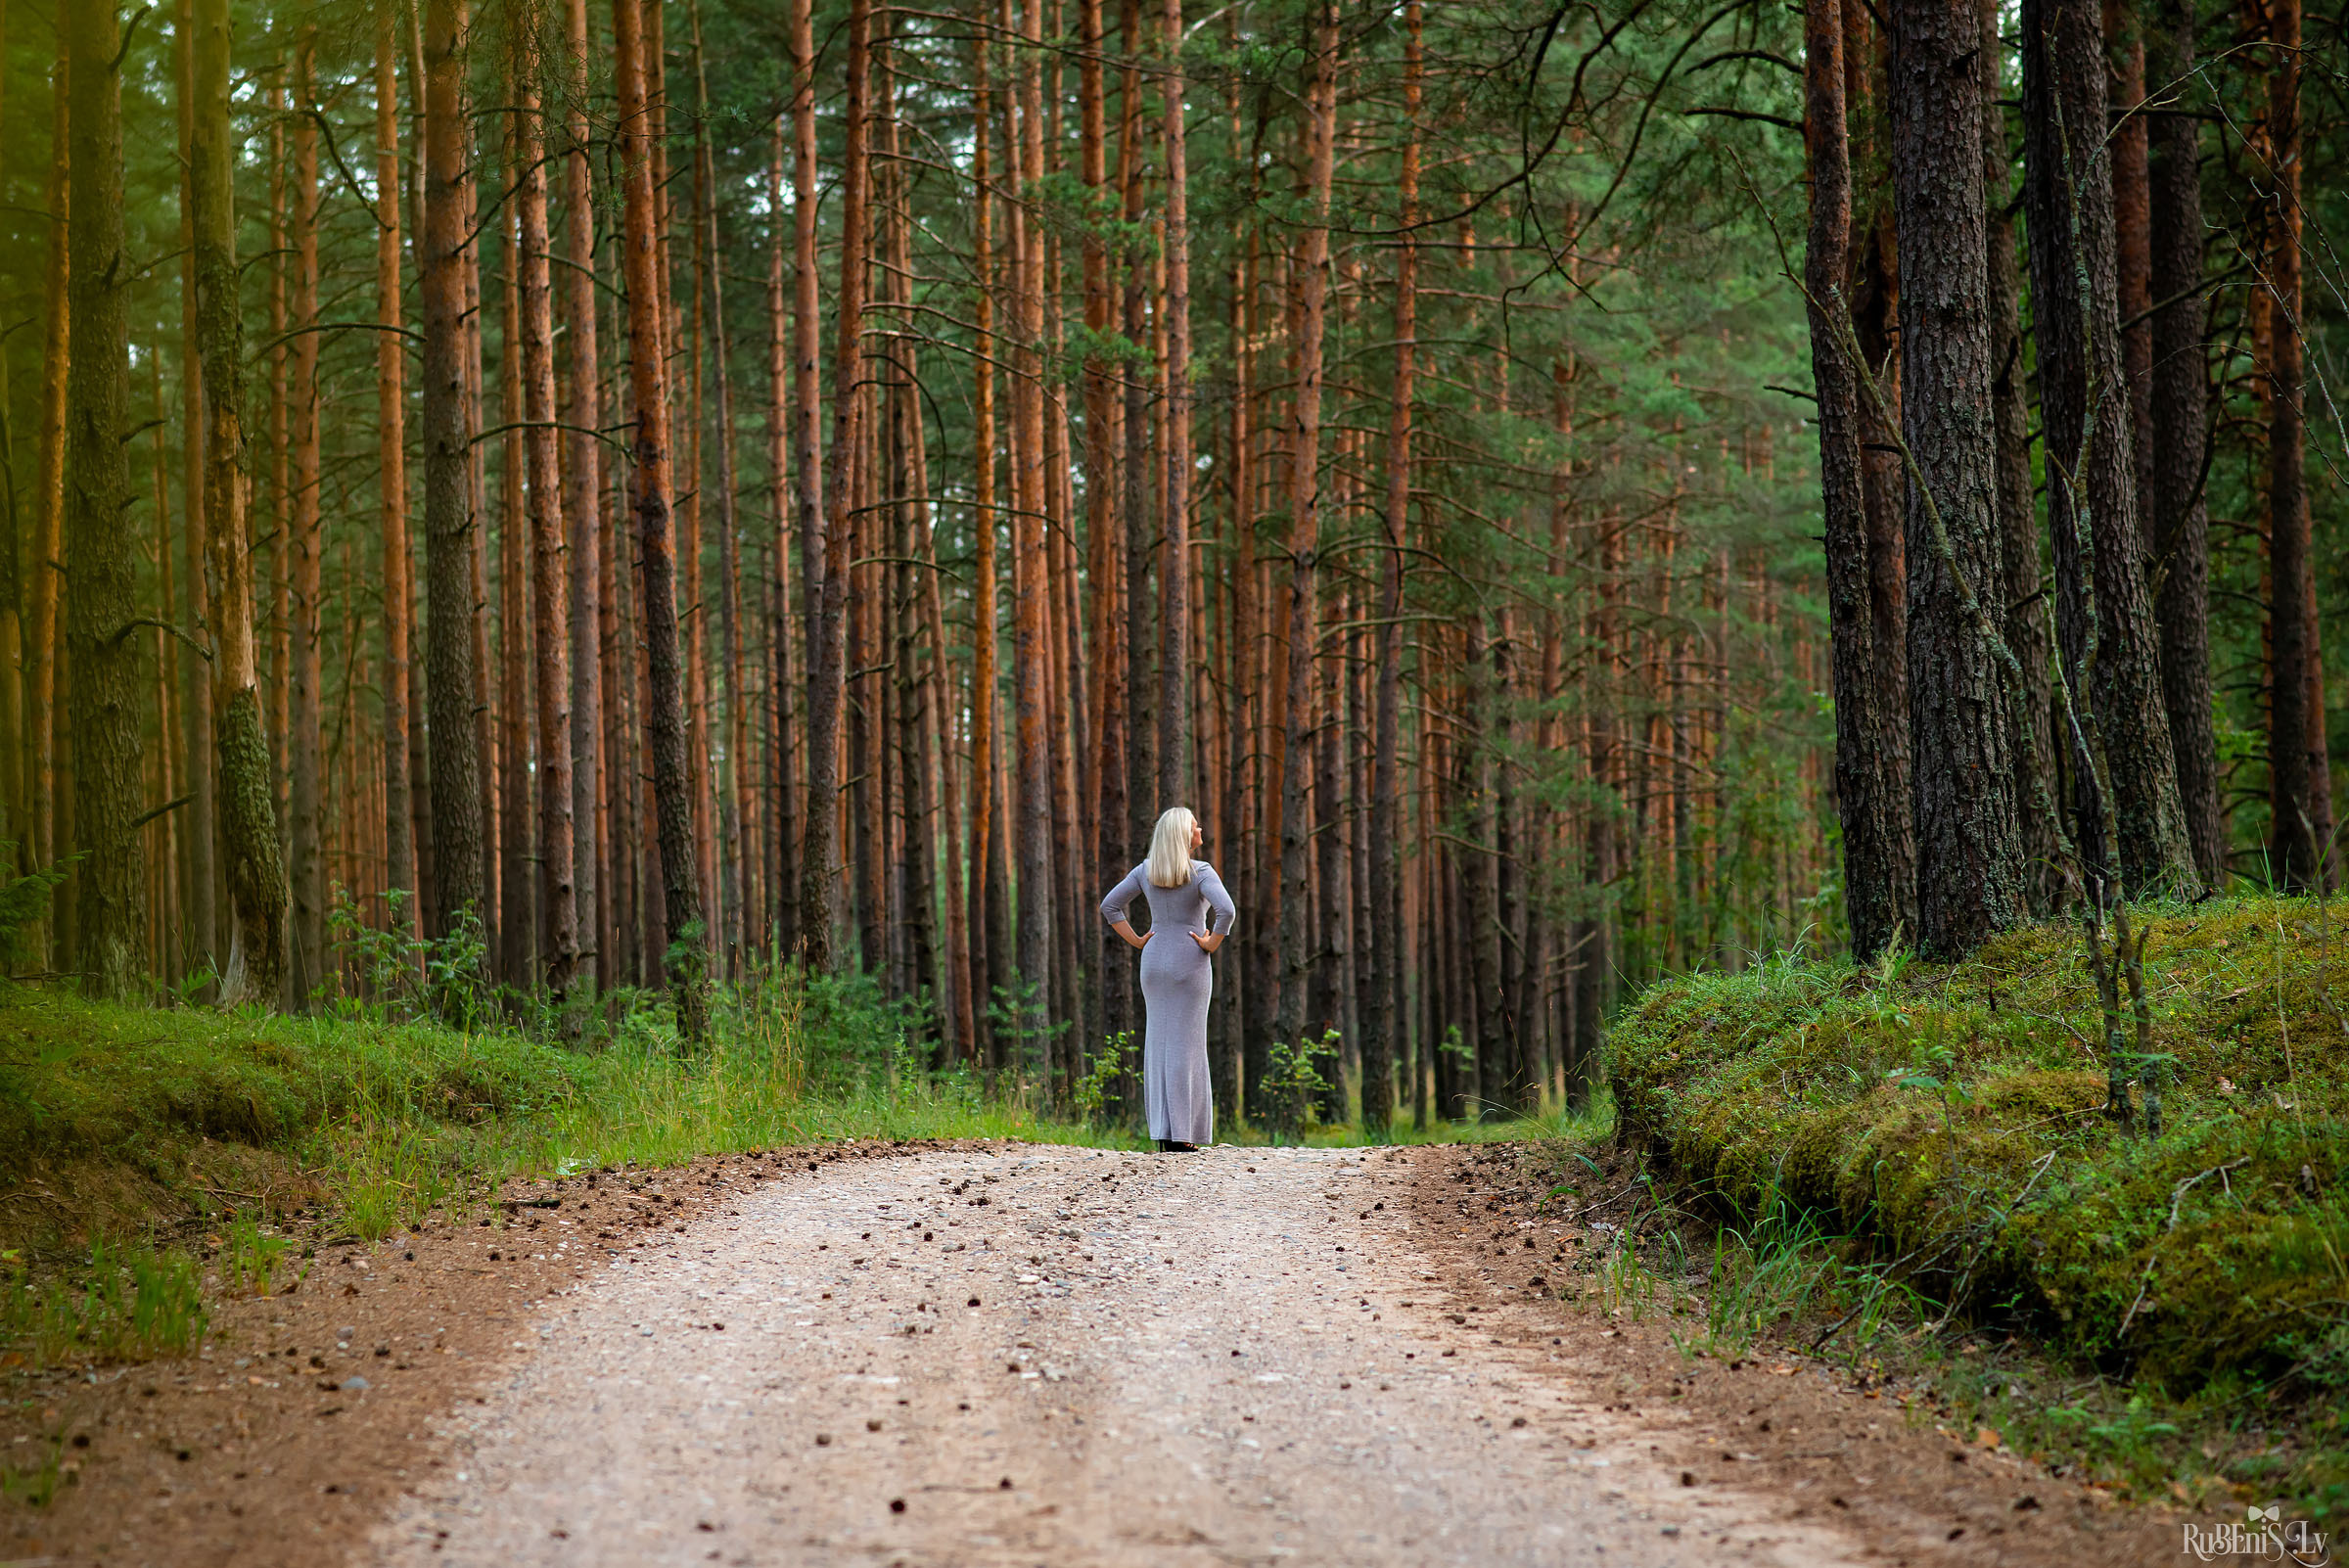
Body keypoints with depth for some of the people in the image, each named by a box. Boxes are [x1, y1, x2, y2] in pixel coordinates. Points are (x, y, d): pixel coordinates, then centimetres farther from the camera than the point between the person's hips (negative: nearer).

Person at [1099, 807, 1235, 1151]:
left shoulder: (1146, 871, 4)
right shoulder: (1201, 872, -12)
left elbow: (1109, 906, 6)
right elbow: (1226, 910, -27)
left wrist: (1136, 941, 6)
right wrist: (1213, 943, -12)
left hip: (1154, 961, 5)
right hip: (1190, 964, -5)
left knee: (1158, 1043, 9)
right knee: (1185, 1045, -2)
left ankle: (1163, 1135, 8)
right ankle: (1180, 1135, -4)